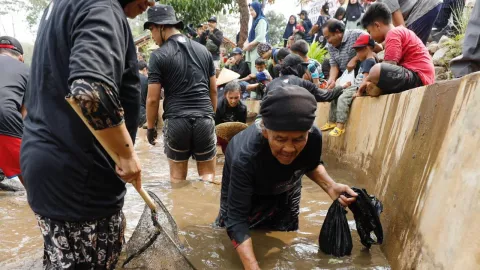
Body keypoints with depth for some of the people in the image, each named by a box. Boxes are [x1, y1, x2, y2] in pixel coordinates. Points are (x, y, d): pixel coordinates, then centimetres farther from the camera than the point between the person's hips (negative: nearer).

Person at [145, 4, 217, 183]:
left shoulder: (159, 56, -4)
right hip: (205, 119, 3)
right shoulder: (203, 50, 10)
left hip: (176, 121, -3)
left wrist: (150, 127, 8)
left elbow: (153, 99, -5)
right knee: (208, 174, 13)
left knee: (177, 177, 13)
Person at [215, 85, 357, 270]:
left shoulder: (314, 137, -32)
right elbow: (237, 218, -39)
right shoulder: (245, 157, -45)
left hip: (285, 192, 4)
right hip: (243, 193, -3)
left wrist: (330, 186, -25)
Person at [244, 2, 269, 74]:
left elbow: (261, 37, -17)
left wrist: (249, 45, -12)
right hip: (253, 50, 9)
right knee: (253, 72, 6)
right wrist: (246, 43, 1)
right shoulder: (255, 20, 21)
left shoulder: (261, 20, -6)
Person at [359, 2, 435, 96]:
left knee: (376, 71, -32)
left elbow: (389, 65, -18)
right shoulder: (400, 32, 24)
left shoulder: (393, 33, -8)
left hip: (418, 78, -11)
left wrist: (367, 80, -7)